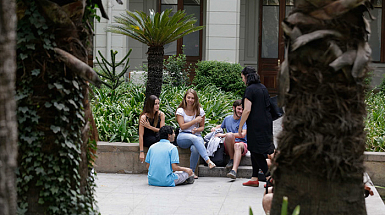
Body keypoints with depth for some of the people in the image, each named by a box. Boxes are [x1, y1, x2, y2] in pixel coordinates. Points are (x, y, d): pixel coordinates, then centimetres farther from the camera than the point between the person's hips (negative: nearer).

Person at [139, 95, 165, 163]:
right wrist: (141, 152, -23)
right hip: (146, 140, -3)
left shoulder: (161, 114, -3)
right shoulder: (144, 117, -15)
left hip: (157, 137, 3)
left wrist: (149, 127, -20)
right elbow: (141, 135, -18)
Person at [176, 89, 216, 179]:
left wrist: (197, 130, -11)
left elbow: (202, 127, 12)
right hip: (183, 136, -1)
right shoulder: (180, 110, 4)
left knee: (195, 149, -36)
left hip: (197, 136, 1)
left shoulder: (200, 111, 8)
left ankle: (192, 171, -20)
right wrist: (195, 121, -9)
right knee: (195, 138, -38)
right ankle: (208, 161, -46)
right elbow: (182, 126, -5)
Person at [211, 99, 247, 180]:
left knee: (237, 146, -41)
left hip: (242, 144, -2)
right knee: (229, 135, -33)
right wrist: (215, 128, 13)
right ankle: (231, 159, -18)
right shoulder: (227, 118, 16)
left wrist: (224, 135, -15)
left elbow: (242, 134, -12)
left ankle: (234, 170, -59)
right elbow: (221, 126, 38)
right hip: (229, 146, 2)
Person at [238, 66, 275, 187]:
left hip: (256, 125, -8)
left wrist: (240, 126, -11)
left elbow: (247, 110, -18)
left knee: (255, 151, -2)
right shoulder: (263, 87, 13)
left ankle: (269, 177, -7)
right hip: (266, 122, 8)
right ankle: (254, 178, 16)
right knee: (255, 151, 13)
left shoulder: (250, 89, -12)